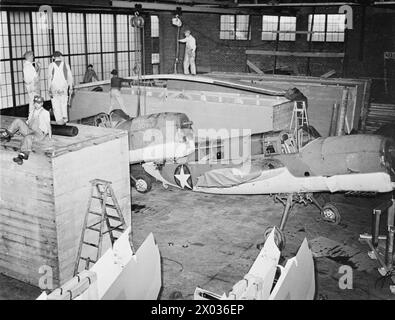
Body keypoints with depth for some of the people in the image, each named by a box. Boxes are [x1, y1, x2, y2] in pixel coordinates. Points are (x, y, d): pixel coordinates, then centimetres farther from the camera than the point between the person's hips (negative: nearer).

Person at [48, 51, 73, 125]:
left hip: (54, 88, -2)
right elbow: (70, 77, 0)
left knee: (56, 105, 6)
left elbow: (49, 78, -5)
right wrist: (70, 88, 6)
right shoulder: (66, 65, 0)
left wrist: (49, 90, -1)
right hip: (64, 87, 2)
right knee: (64, 103, 15)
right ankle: (65, 118, 17)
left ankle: (59, 119, 4)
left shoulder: (51, 66, -4)